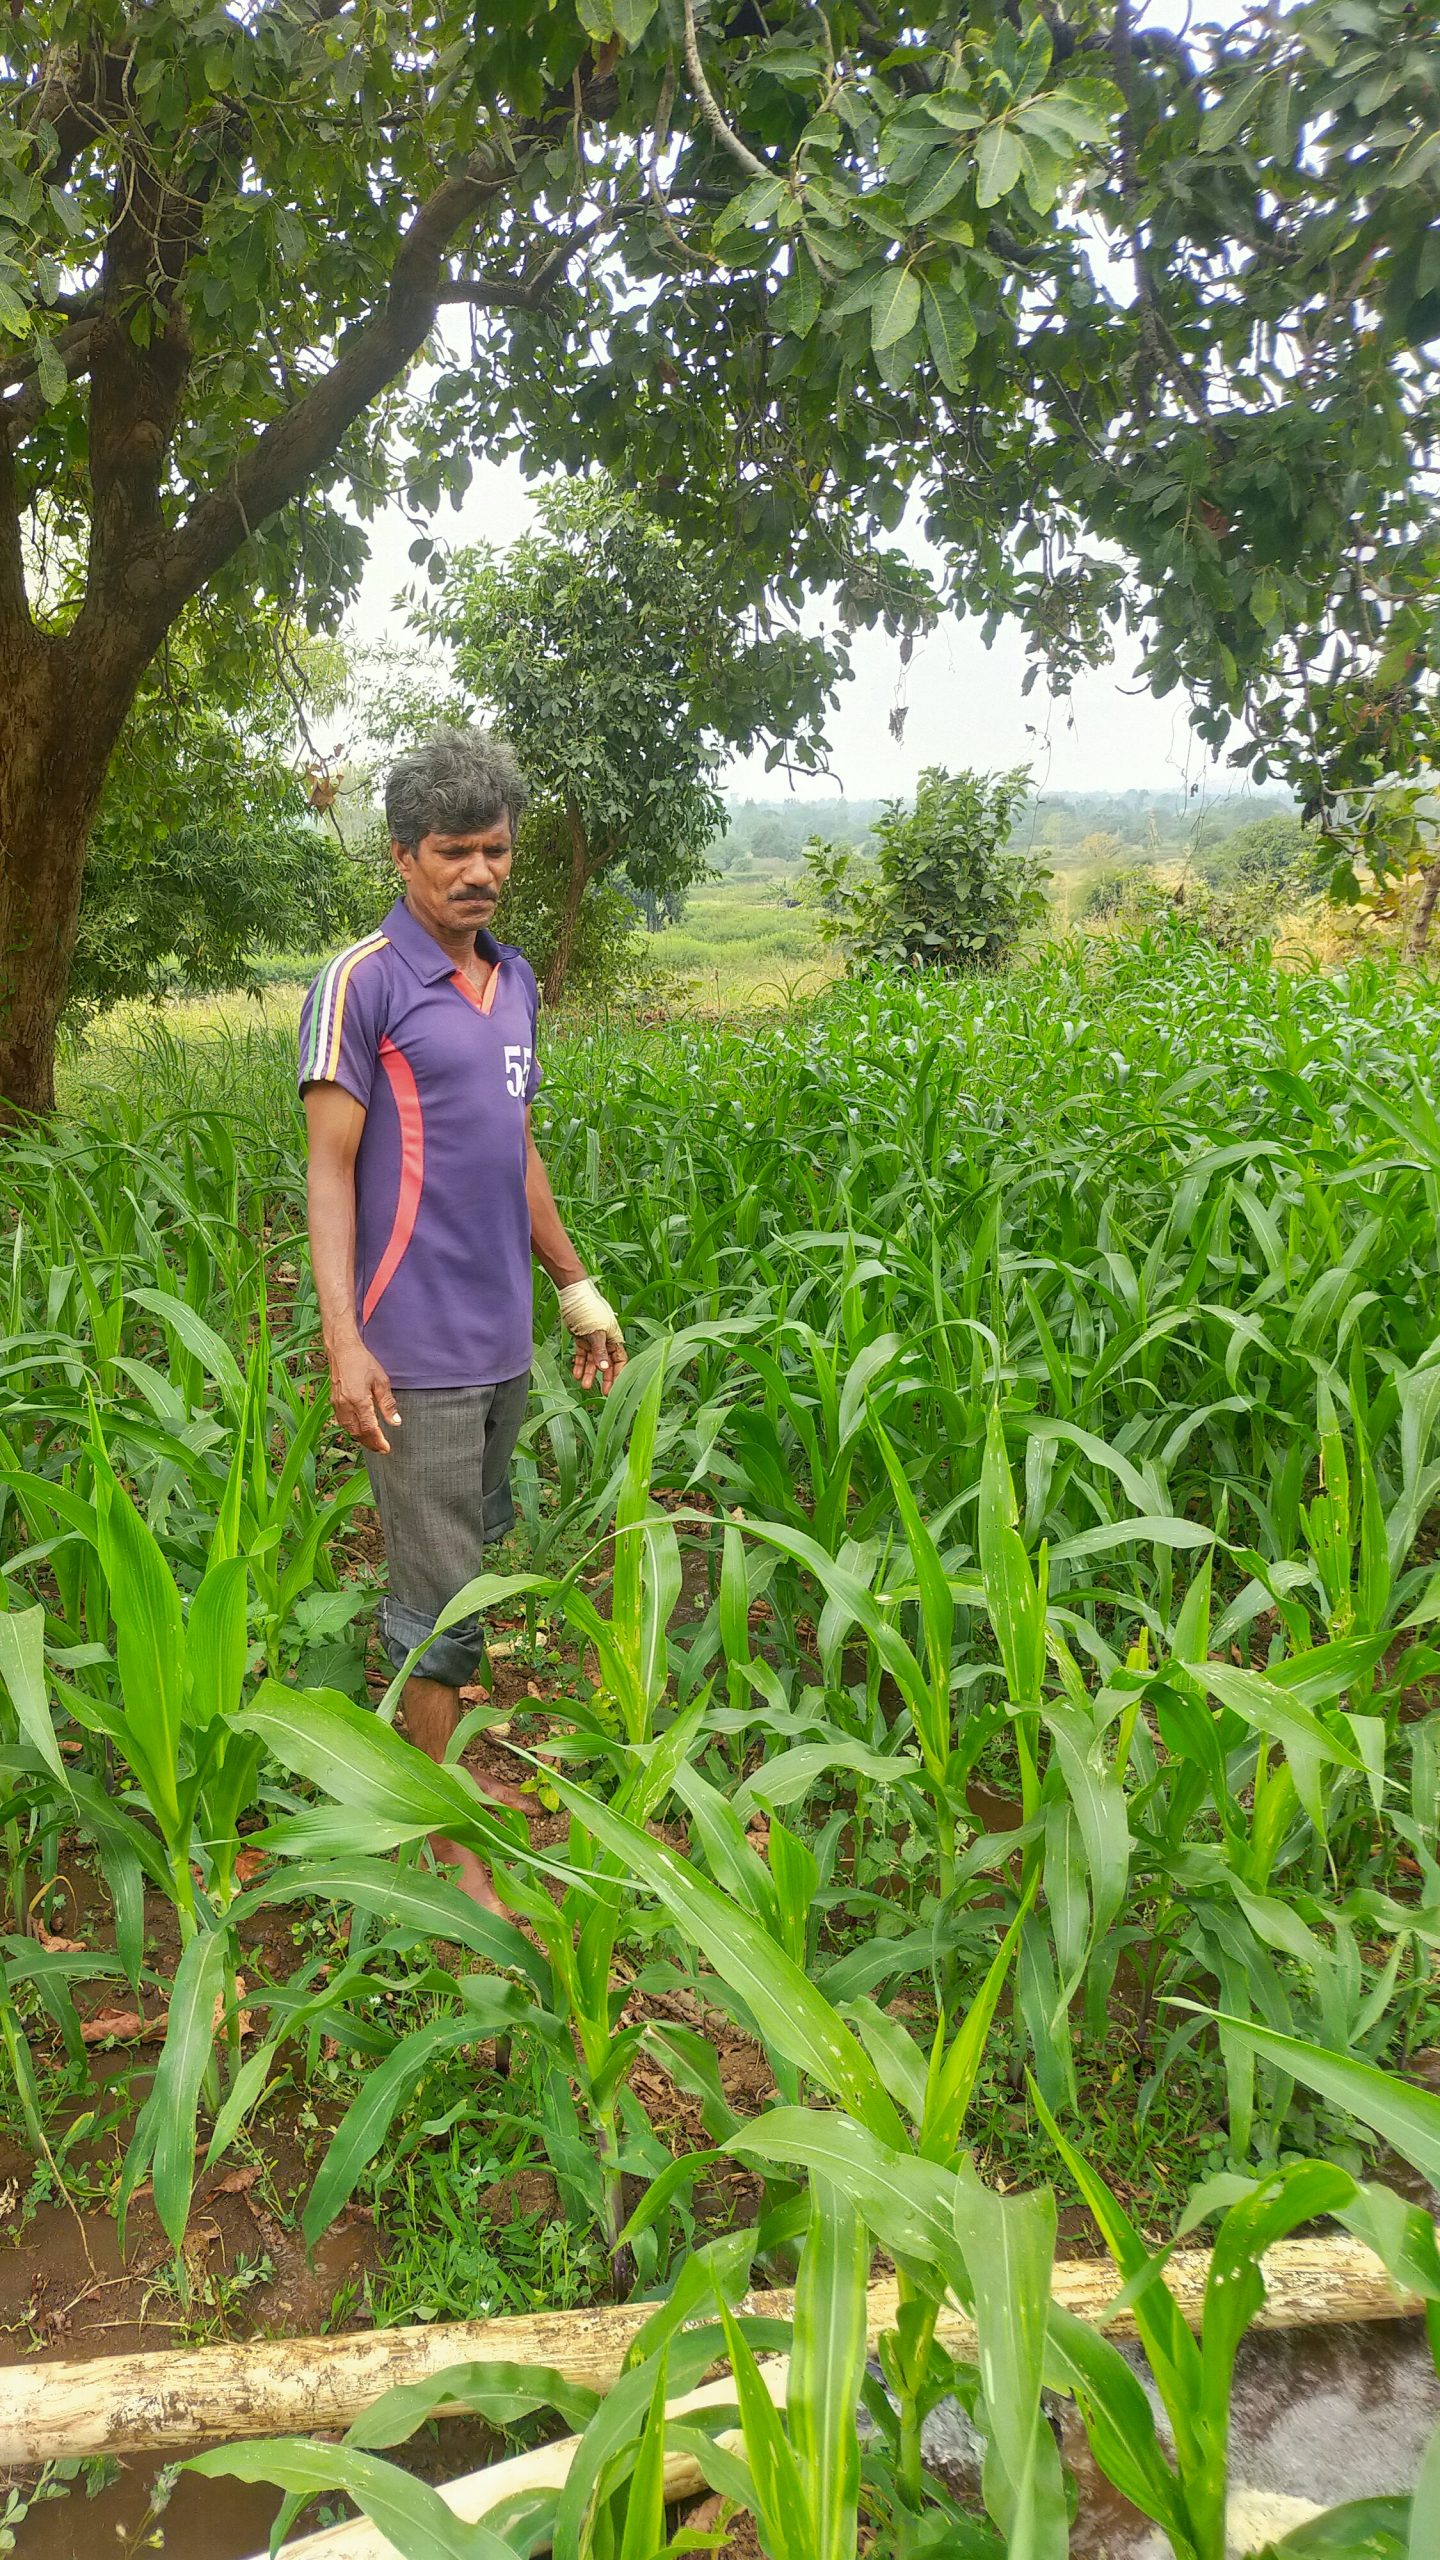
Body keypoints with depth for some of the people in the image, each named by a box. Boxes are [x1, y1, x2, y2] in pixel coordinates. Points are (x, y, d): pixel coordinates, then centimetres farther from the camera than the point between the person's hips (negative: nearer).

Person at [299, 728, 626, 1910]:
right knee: (440, 1596, -1)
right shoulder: (361, 984, -8)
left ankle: (436, 1756, 33)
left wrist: (579, 1287, 21)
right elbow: (330, 1170, -11)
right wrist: (343, 1341, -18)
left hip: (505, 1342, 7)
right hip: (417, 1353, -7)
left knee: (482, 1562, 16)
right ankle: (451, 1847, 13)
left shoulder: (515, 980, 13)